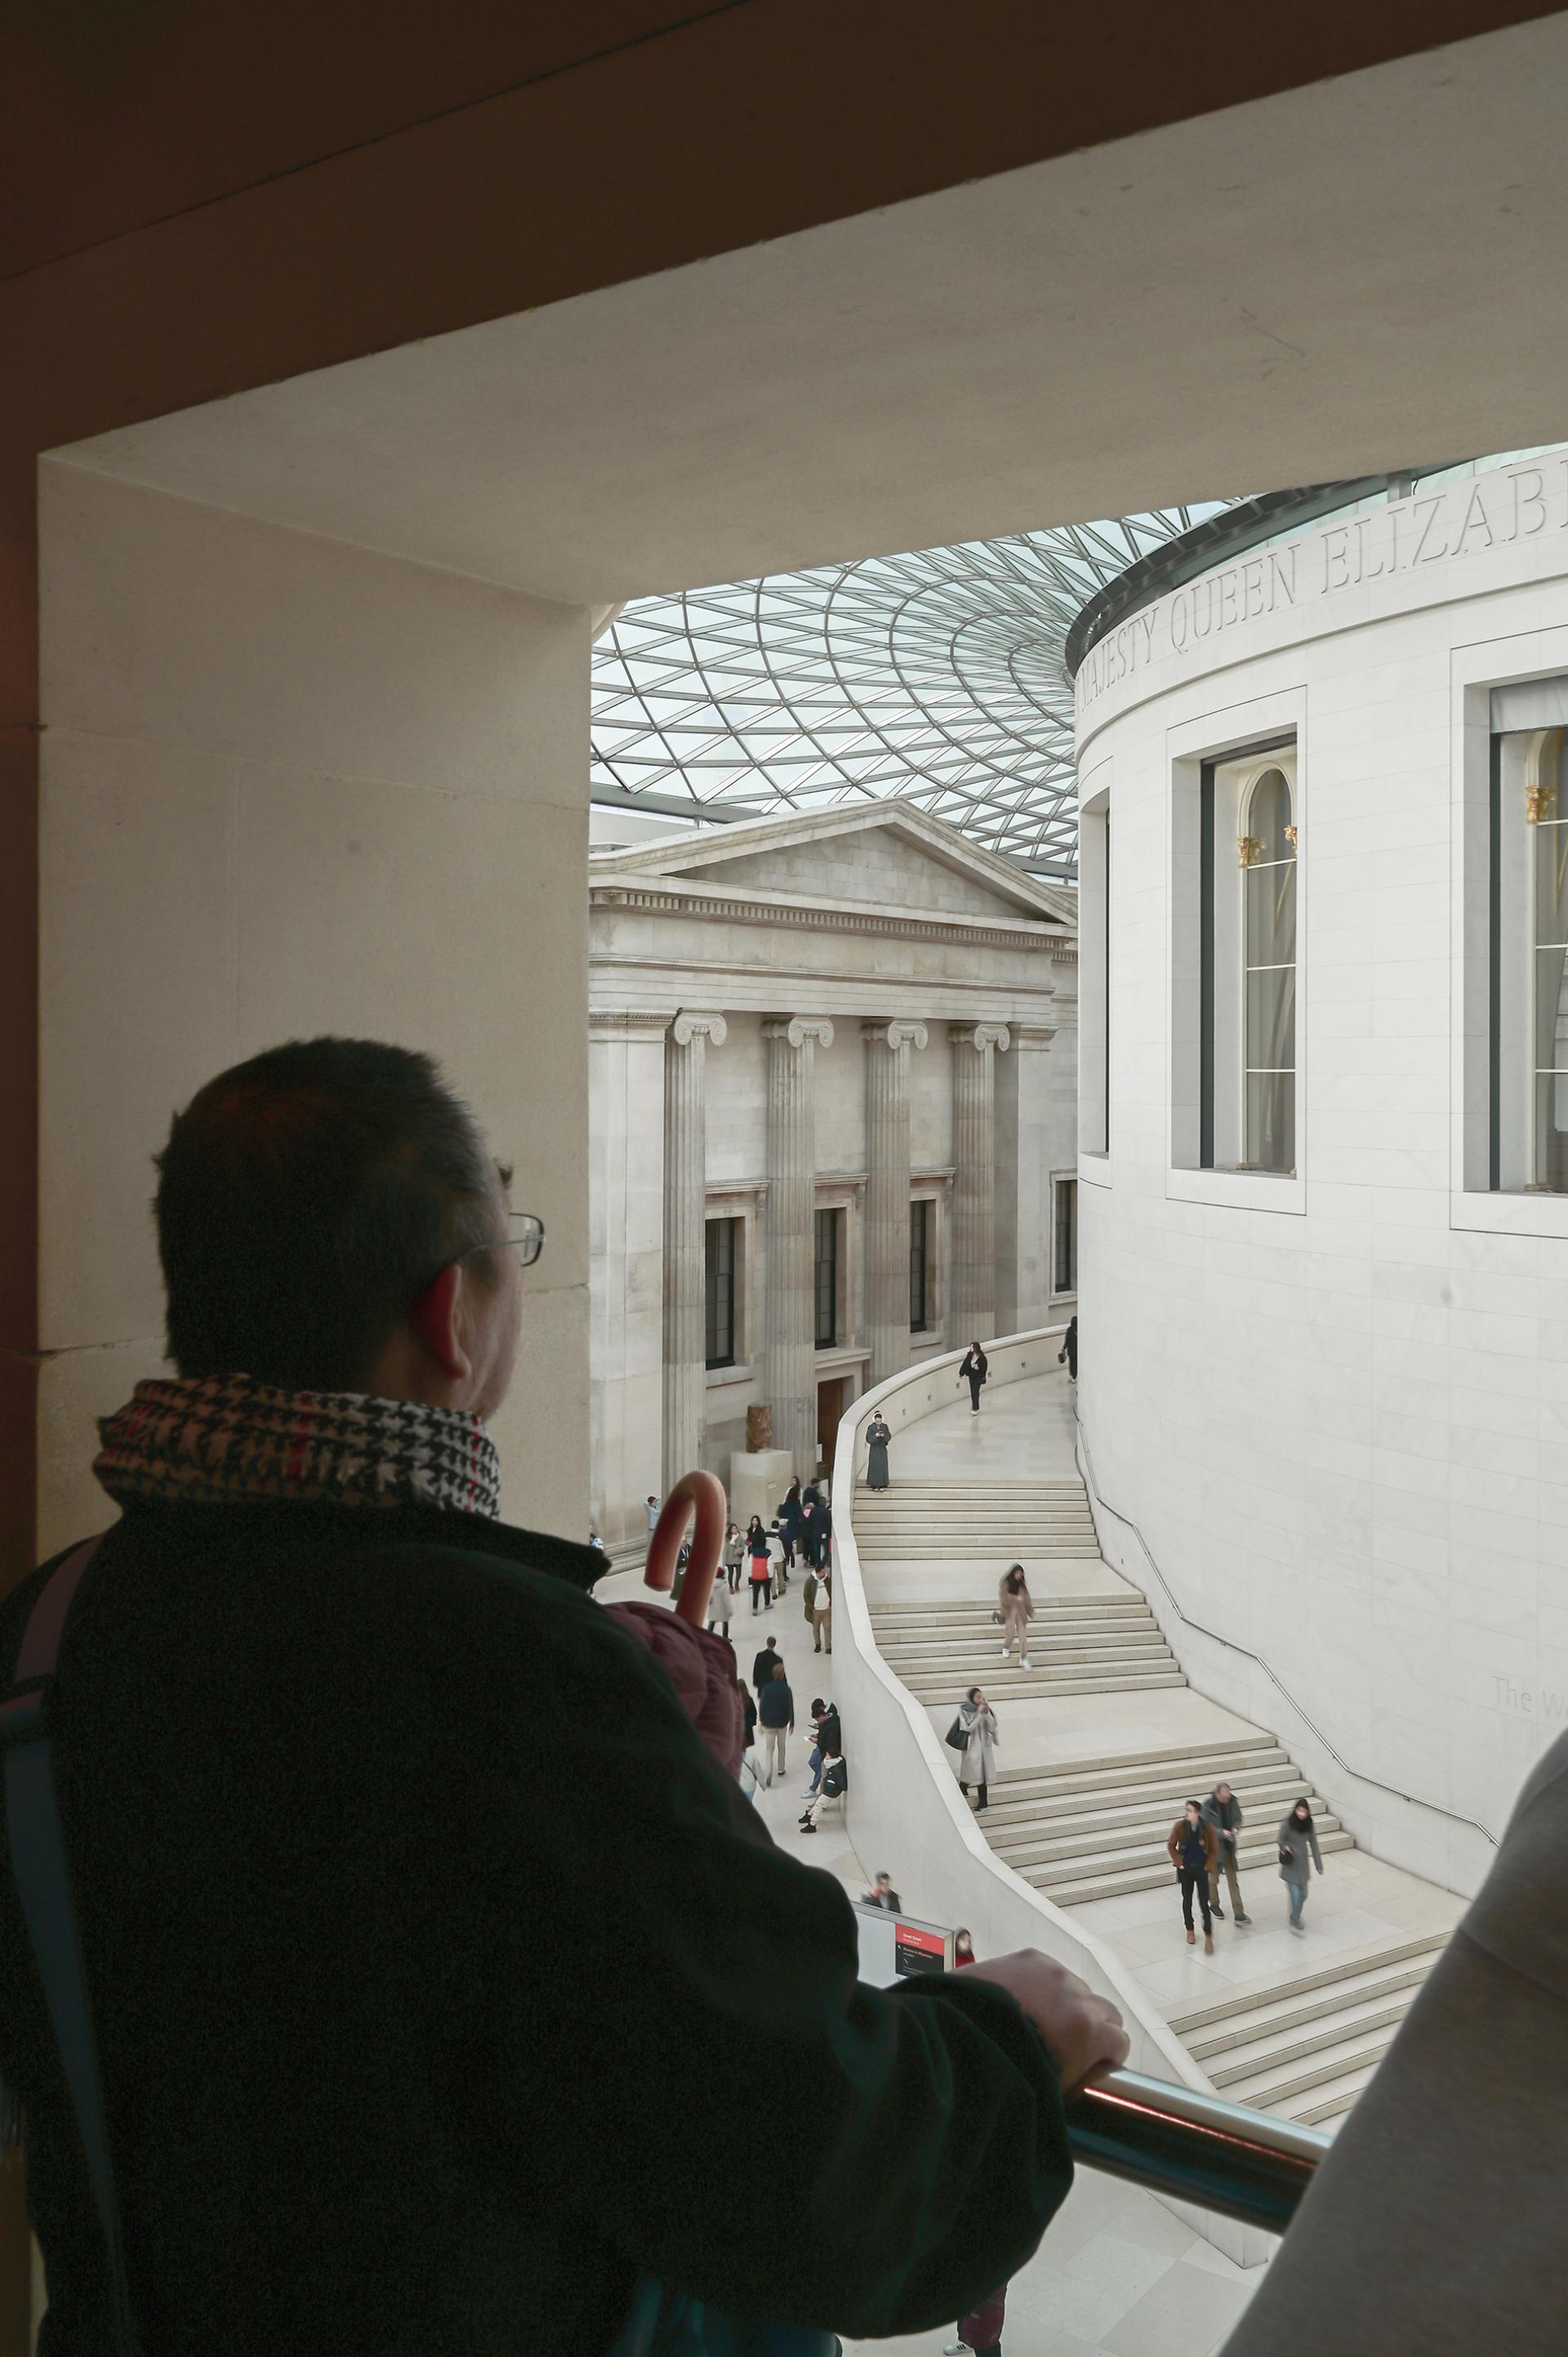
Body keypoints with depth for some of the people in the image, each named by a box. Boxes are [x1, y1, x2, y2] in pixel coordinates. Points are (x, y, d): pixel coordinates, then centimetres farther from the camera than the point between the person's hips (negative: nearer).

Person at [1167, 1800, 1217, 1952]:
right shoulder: (1180, 1826, -13)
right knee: (1187, 1900, 14)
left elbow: (1214, 1849, -5)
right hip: (1185, 1869, 2)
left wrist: (1209, 1866, -9)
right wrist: (1179, 1862, -7)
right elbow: (1171, 1845, -1)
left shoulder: (1207, 1827, -16)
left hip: (1202, 1870, -2)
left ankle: (1208, 1937, 6)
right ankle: (1190, 1930, 33)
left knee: (1204, 1903, -3)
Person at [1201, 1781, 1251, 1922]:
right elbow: (1206, 1827, -16)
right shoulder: (1208, 1805, -22)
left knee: (1233, 1880, 6)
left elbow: (1239, 1818, 4)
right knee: (1214, 1878, 17)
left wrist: (1236, 1827, -17)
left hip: (1229, 1846, 3)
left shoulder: (1233, 1801, -10)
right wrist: (1221, 1832, -28)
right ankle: (1214, 1904, 41)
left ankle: (1239, 1913, 8)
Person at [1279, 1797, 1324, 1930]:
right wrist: (1285, 1847, -26)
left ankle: (1295, 1917, 38)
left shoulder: (1309, 1825, -5)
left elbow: (1314, 1844, 2)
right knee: (1295, 1895, -8)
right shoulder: (1287, 1824, -16)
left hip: (1303, 1864, 4)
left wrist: (1319, 1865, 4)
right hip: (1291, 1865, -4)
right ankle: (1295, 1922, 7)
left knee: (1303, 1895, 14)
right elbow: (1281, 1840, -4)